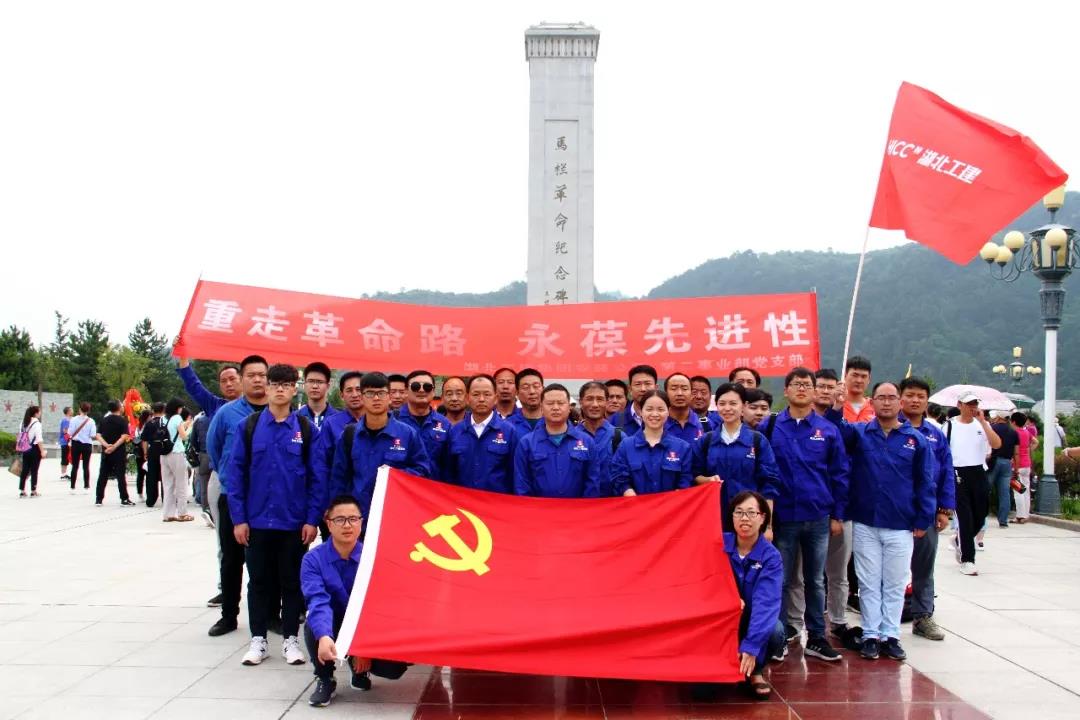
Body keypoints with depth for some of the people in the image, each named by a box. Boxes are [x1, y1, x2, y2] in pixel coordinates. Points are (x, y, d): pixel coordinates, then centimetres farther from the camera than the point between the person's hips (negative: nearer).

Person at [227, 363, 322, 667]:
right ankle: (258, 639, 22)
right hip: (257, 520, 1)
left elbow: (316, 478, -1)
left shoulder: (307, 429, -1)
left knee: (292, 581, 9)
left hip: (294, 522, 0)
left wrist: (312, 519, -6)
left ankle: (290, 639, 20)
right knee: (259, 581, 11)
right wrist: (238, 518, -5)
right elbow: (236, 473, -1)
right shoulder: (248, 426, 0)